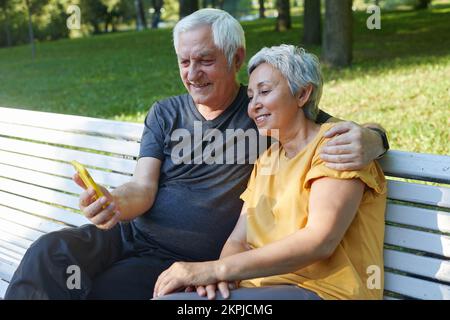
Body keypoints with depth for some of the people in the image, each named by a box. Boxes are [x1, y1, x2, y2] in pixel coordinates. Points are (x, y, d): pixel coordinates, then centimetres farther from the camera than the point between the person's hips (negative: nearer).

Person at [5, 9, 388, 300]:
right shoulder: (165, 114, 10)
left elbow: (345, 132, -2)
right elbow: (144, 187, 1)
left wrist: (367, 140, -29)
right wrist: (114, 204, -25)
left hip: (180, 259, -3)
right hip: (130, 233, 4)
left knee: (98, 290, -28)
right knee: (49, 251, -24)